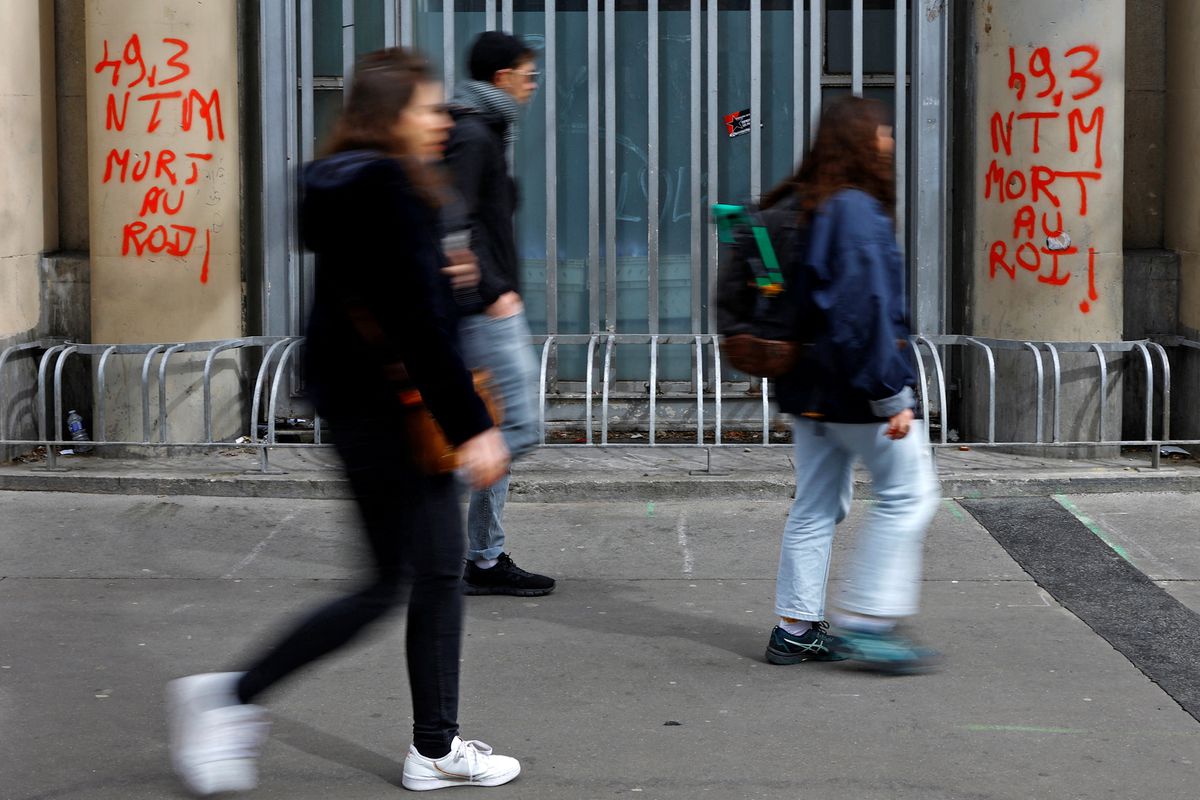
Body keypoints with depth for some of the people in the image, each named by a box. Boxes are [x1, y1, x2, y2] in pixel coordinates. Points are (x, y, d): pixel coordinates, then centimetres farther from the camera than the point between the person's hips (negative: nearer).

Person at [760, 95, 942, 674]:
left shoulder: (798, 206, 10)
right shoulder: (857, 210, -18)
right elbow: (868, 309, -21)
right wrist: (893, 395, -18)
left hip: (809, 387, 9)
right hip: (856, 386, -9)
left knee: (816, 505, 13)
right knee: (908, 495, 1)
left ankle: (795, 628, 17)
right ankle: (866, 622, 0)